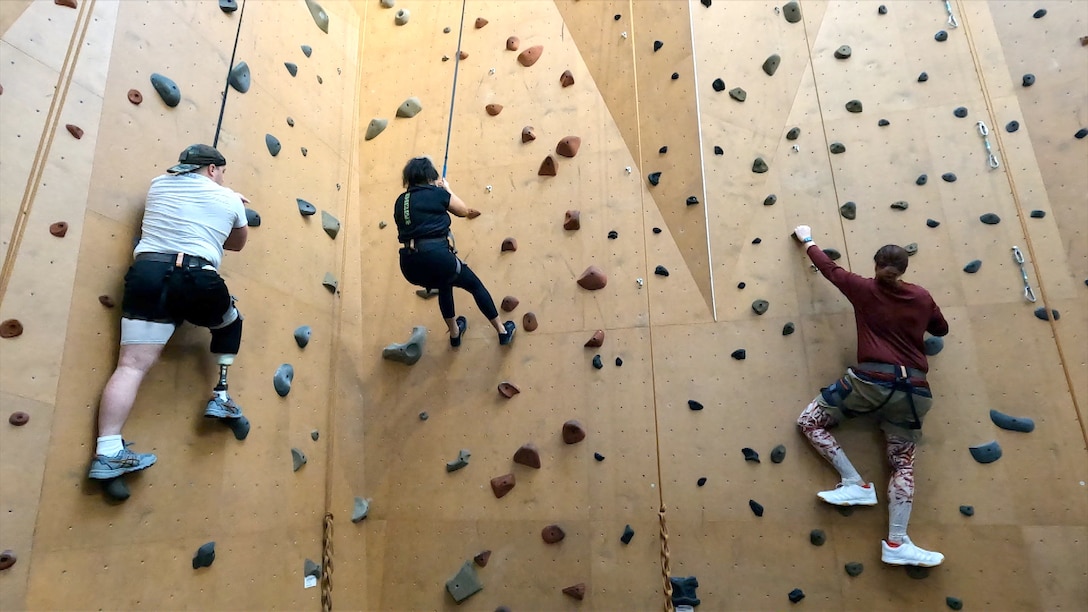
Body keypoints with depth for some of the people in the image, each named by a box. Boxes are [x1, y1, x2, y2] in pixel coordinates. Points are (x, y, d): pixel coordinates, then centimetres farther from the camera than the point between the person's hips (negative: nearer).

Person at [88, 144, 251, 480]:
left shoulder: (159, 184, 22)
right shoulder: (229, 199, 14)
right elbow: (238, 244, 28)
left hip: (146, 276, 3)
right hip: (197, 280, -3)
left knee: (132, 364, -2)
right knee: (231, 321, 28)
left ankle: (107, 452, -11)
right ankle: (220, 398, 23)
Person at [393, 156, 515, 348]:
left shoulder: (400, 202, 14)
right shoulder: (437, 193, 2)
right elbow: (464, 211, 15)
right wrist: (446, 189, 29)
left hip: (410, 264, 5)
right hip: (436, 255, -5)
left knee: (445, 284, 37)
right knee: (475, 285, 20)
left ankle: (454, 333, 46)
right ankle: (503, 331, 27)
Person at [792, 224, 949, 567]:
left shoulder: (864, 290, 3)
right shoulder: (922, 297, 12)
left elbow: (828, 267, 17)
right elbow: (941, 329, 29)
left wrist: (807, 239, 32)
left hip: (871, 380, -4)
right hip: (913, 389, 5)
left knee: (808, 422, 10)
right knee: (903, 462, 12)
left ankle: (857, 485, 4)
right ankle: (896, 544, 6)